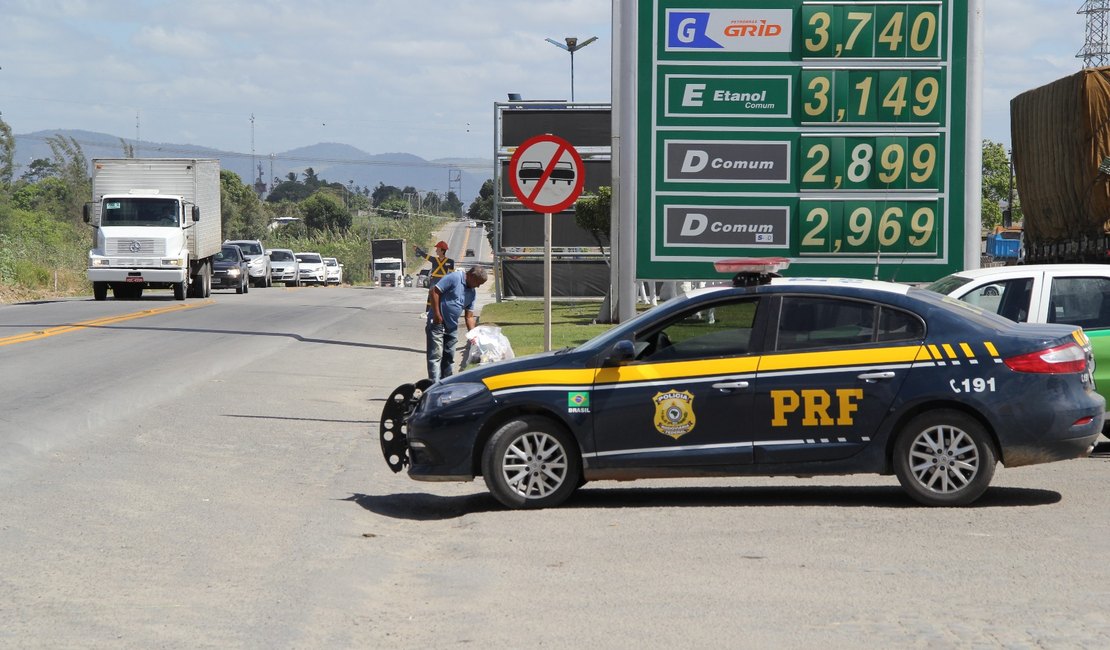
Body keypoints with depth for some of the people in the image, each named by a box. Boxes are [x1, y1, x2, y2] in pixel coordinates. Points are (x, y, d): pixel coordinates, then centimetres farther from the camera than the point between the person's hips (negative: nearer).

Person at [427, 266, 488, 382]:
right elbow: (435, 291, -18)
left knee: (449, 357, 12)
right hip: (437, 323, -8)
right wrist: (437, 315, -19)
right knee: (436, 356, -11)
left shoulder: (472, 293, 10)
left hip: (452, 326, 8)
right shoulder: (454, 278, -14)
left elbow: (469, 316, 13)